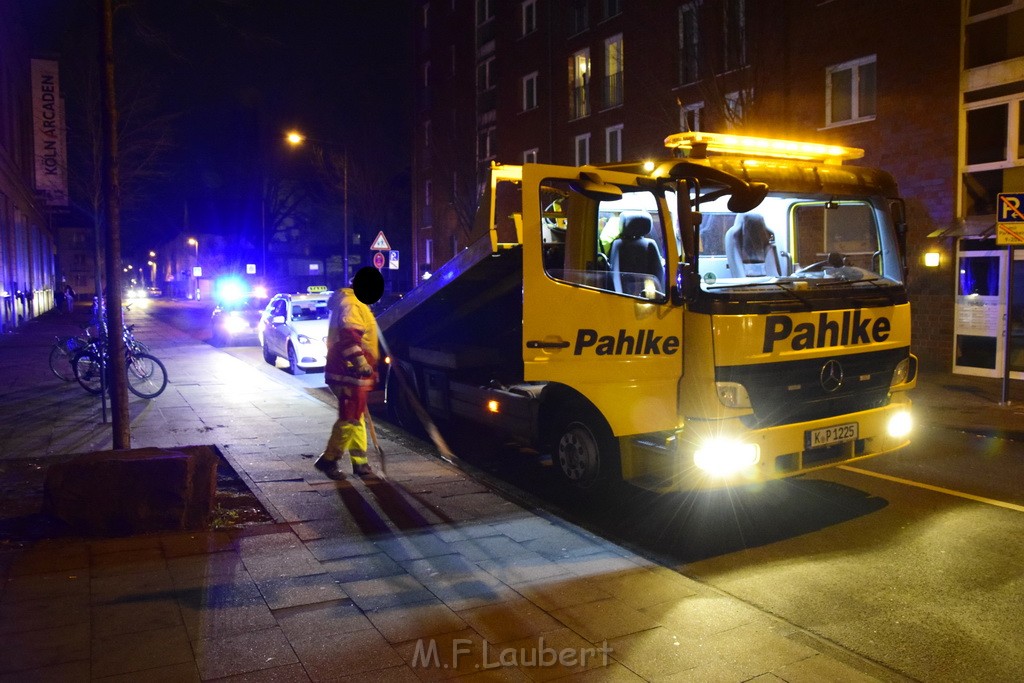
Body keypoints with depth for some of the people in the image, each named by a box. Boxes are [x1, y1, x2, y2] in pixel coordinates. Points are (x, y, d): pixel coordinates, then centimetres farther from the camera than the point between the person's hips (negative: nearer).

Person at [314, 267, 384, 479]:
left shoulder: (355, 304, 20)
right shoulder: (350, 305, -14)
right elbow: (348, 334, -30)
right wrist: (360, 361, -34)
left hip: (352, 373, 11)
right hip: (350, 374, -11)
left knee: (357, 418, 14)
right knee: (350, 419, -6)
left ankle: (360, 461, 21)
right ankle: (328, 459, 3)